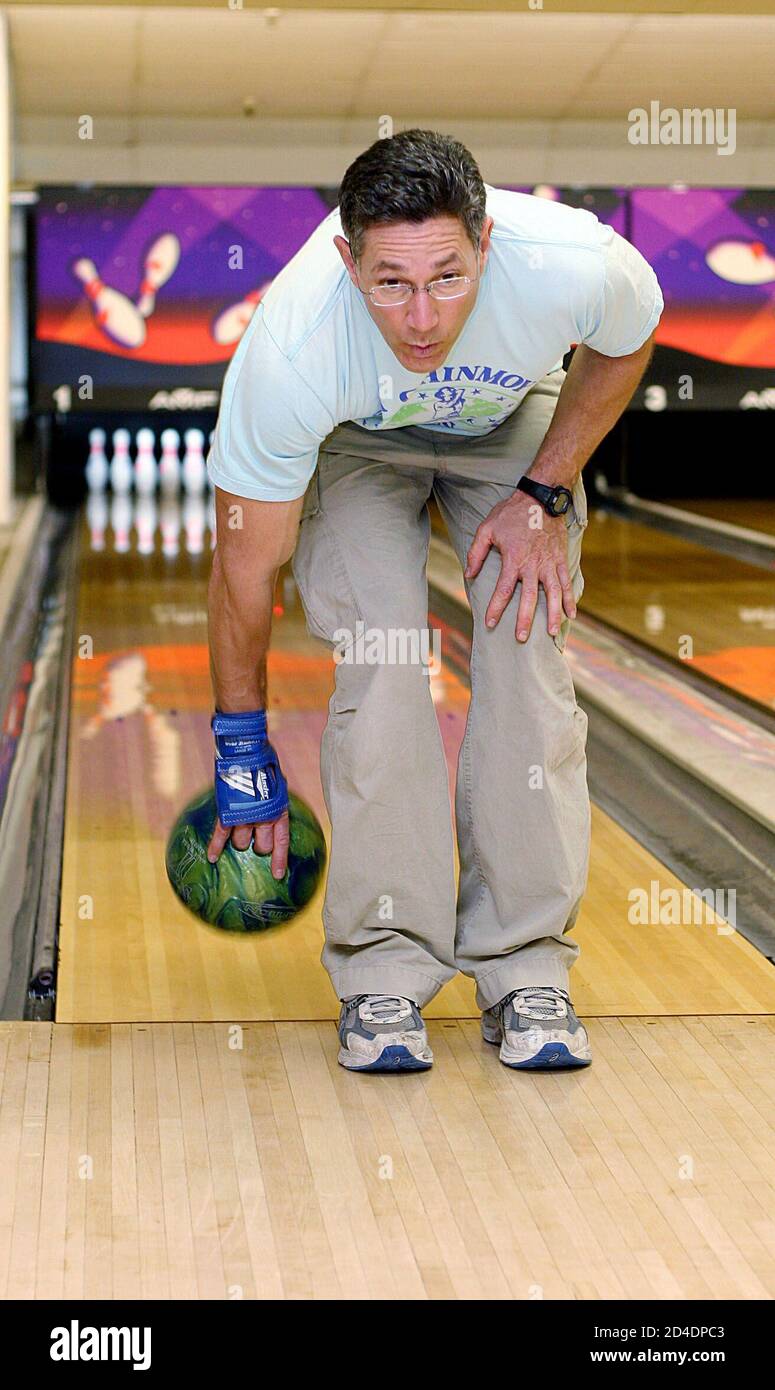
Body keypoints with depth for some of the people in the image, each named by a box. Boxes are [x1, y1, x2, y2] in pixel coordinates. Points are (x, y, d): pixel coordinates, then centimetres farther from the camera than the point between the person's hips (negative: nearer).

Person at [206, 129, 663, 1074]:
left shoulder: (574, 266, -39)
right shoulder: (290, 348, -40)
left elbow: (623, 346, -10)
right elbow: (246, 565, -25)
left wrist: (546, 497, -15)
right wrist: (242, 752, -15)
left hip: (513, 425, 2)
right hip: (355, 443, -1)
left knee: (529, 648, -15)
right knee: (378, 659, -20)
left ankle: (527, 970, -4)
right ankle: (384, 972, -7)